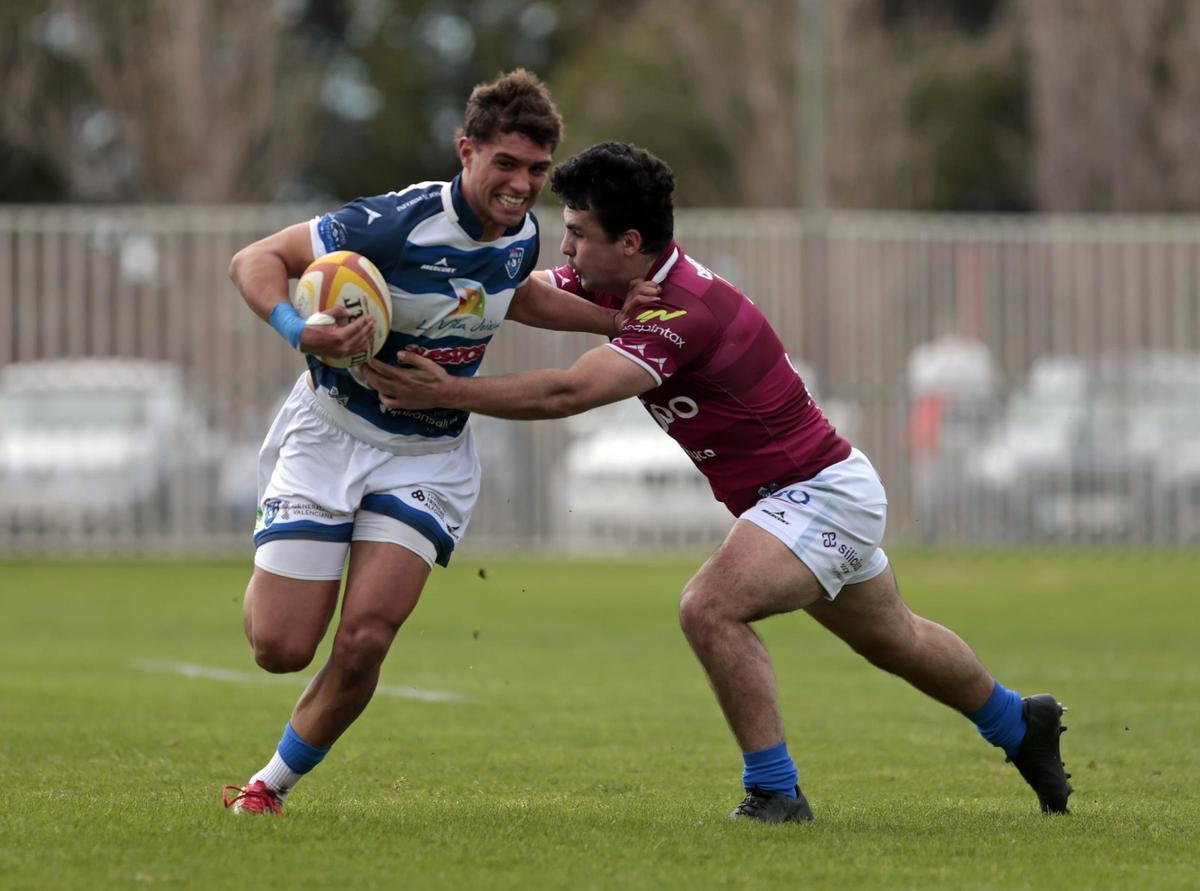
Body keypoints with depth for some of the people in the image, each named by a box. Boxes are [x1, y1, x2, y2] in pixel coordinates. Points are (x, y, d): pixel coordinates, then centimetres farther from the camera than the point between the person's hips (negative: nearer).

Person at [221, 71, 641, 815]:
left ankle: (275, 783, 9)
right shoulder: (400, 223, -26)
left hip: (429, 454, 4)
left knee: (364, 641, -14)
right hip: (331, 436, -4)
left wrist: (617, 319, 11)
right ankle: (268, 577, 32)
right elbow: (255, 260, -21)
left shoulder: (522, 234, -5)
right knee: (282, 647, -6)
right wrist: (299, 332, -40)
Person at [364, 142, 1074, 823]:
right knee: (894, 640, 27)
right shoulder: (614, 283, -4)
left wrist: (447, 392, -40)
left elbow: (568, 393, -41)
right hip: (810, 492, 10)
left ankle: (775, 791, -15)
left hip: (824, 492, -10)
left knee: (711, 608, -27)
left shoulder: (686, 314, -32)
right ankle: (1021, 722, 49)